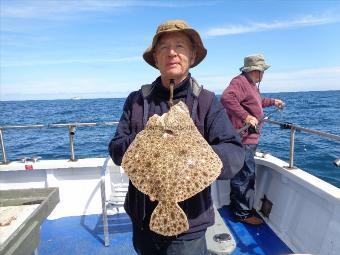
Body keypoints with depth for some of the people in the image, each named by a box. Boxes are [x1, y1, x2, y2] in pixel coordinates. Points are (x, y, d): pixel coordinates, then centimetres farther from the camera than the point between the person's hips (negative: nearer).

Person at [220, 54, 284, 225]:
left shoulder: (250, 84, 20)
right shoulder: (240, 82, -16)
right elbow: (226, 98, -34)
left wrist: (272, 102, 41)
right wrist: (246, 117, -33)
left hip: (248, 139, 11)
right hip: (243, 139, -11)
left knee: (240, 174, 19)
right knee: (246, 175, -3)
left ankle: (235, 205, 35)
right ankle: (243, 213, 11)